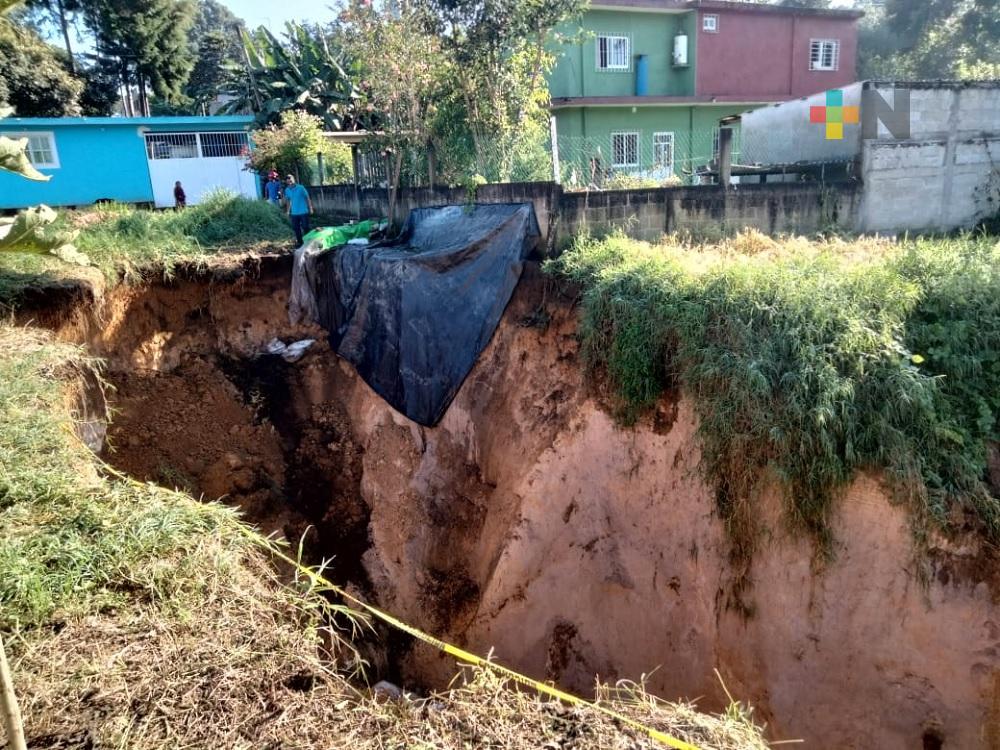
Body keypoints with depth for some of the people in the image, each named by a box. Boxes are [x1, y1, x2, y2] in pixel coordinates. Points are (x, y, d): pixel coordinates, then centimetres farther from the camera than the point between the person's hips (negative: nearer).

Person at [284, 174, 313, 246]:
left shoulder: (301, 188, -10)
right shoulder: (287, 190, 2)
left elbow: (307, 198, -4)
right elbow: (288, 200, 15)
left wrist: (310, 208, -5)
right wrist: (288, 211, 15)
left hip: (303, 212, -4)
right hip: (294, 213, 4)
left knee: (305, 227, -1)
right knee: (295, 228, 8)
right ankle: (299, 242, 20)